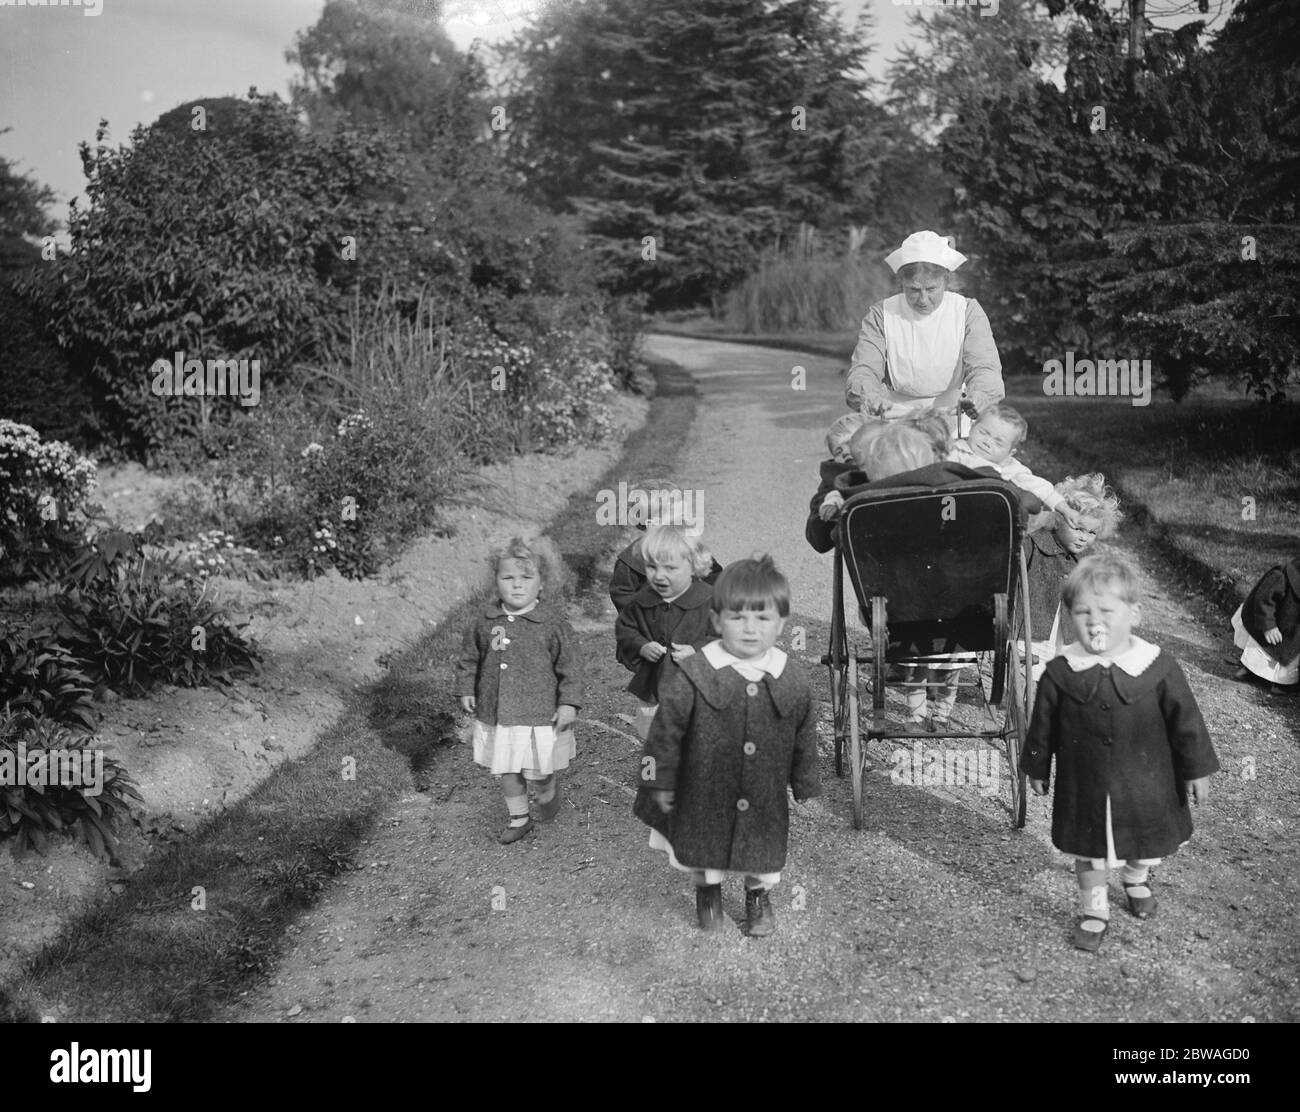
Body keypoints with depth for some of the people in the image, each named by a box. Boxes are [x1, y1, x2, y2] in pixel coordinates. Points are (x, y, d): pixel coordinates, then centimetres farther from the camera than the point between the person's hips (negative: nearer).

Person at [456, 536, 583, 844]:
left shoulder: (553, 623, -12)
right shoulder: (486, 621, -2)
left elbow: (570, 663, -9)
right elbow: (469, 657, 12)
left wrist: (568, 703, -12)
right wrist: (466, 689, 10)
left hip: (539, 714, -3)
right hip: (495, 713, 4)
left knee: (537, 772, 7)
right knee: (506, 772, 13)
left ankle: (548, 793, 41)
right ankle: (518, 817, 34)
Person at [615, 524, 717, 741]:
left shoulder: (709, 600, -14)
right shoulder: (641, 602, -1)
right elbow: (624, 630, 9)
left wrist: (697, 651, -22)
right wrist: (641, 647, -10)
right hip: (652, 688, 4)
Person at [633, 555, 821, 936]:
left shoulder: (794, 680, -10)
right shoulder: (692, 677, -18)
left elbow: (805, 738, 3)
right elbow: (666, 733, -9)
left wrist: (806, 786, 10)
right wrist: (660, 782, -6)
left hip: (766, 802, 2)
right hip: (704, 798, -1)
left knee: (765, 852, 17)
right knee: (704, 849, 18)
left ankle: (758, 896, 47)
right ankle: (708, 892, 48)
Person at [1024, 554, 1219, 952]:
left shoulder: (1159, 669, -16)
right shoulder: (1061, 673, -14)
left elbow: (1186, 720, -5)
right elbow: (1043, 726, -1)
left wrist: (1197, 770, 0)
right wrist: (1037, 768, 8)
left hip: (1145, 784, 1)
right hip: (1084, 789, 0)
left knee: (1146, 845, 22)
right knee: (1088, 852, 13)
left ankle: (1136, 880, 55)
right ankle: (1094, 911, 37)